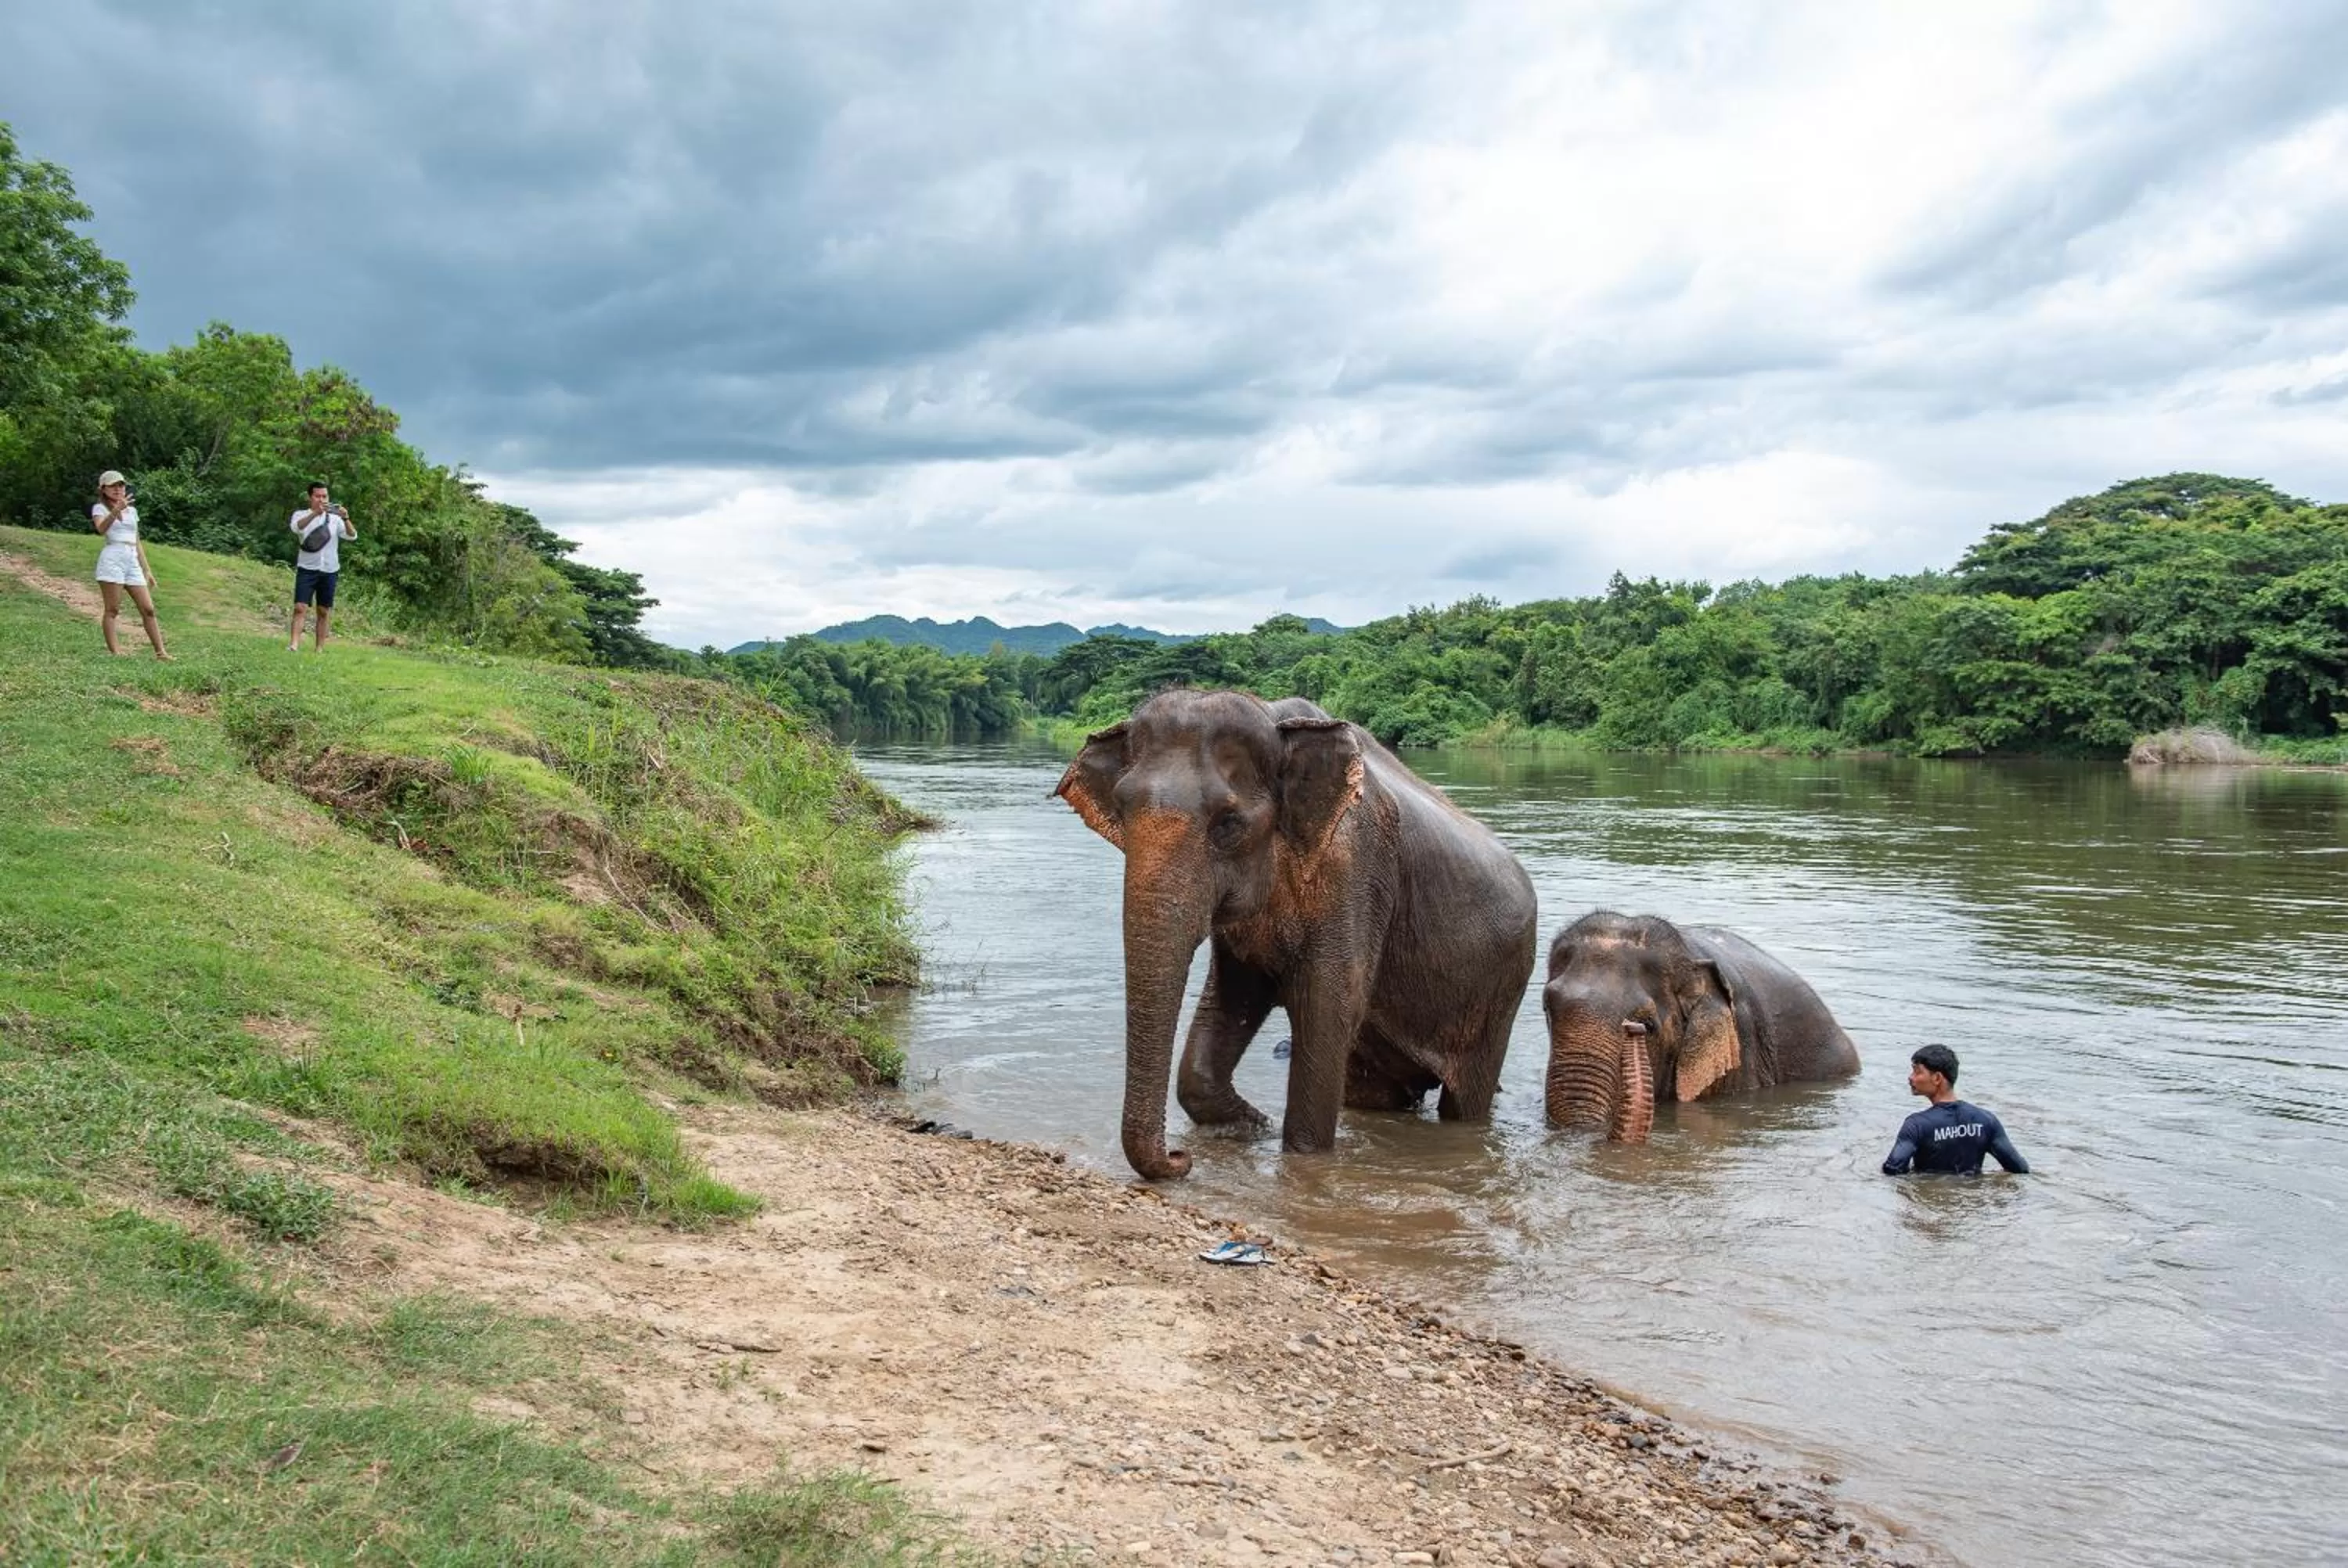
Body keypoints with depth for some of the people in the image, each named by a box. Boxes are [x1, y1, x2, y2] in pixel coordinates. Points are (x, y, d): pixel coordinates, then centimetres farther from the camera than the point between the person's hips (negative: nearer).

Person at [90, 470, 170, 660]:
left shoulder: (132, 510, 21)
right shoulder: (100, 508, 4)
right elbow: (101, 528, -19)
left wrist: (147, 570, 18)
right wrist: (116, 510, -36)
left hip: (133, 561, 6)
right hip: (112, 559, -5)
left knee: (148, 609, 0)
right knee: (112, 610, -6)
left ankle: (160, 652, 2)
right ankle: (114, 651, -7)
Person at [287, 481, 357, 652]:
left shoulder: (334, 518, 8)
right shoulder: (301, 515, 4)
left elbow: (352, 536, -5)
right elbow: (296, 527, -19)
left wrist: (346, 519, -24)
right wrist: (316, 513, -33)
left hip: (329, 570, 2)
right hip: (307, 569, -2)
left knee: (323, 611, 6)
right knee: (300, 607, -12)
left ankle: (319, 648, 11)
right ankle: (294, 644, -18)